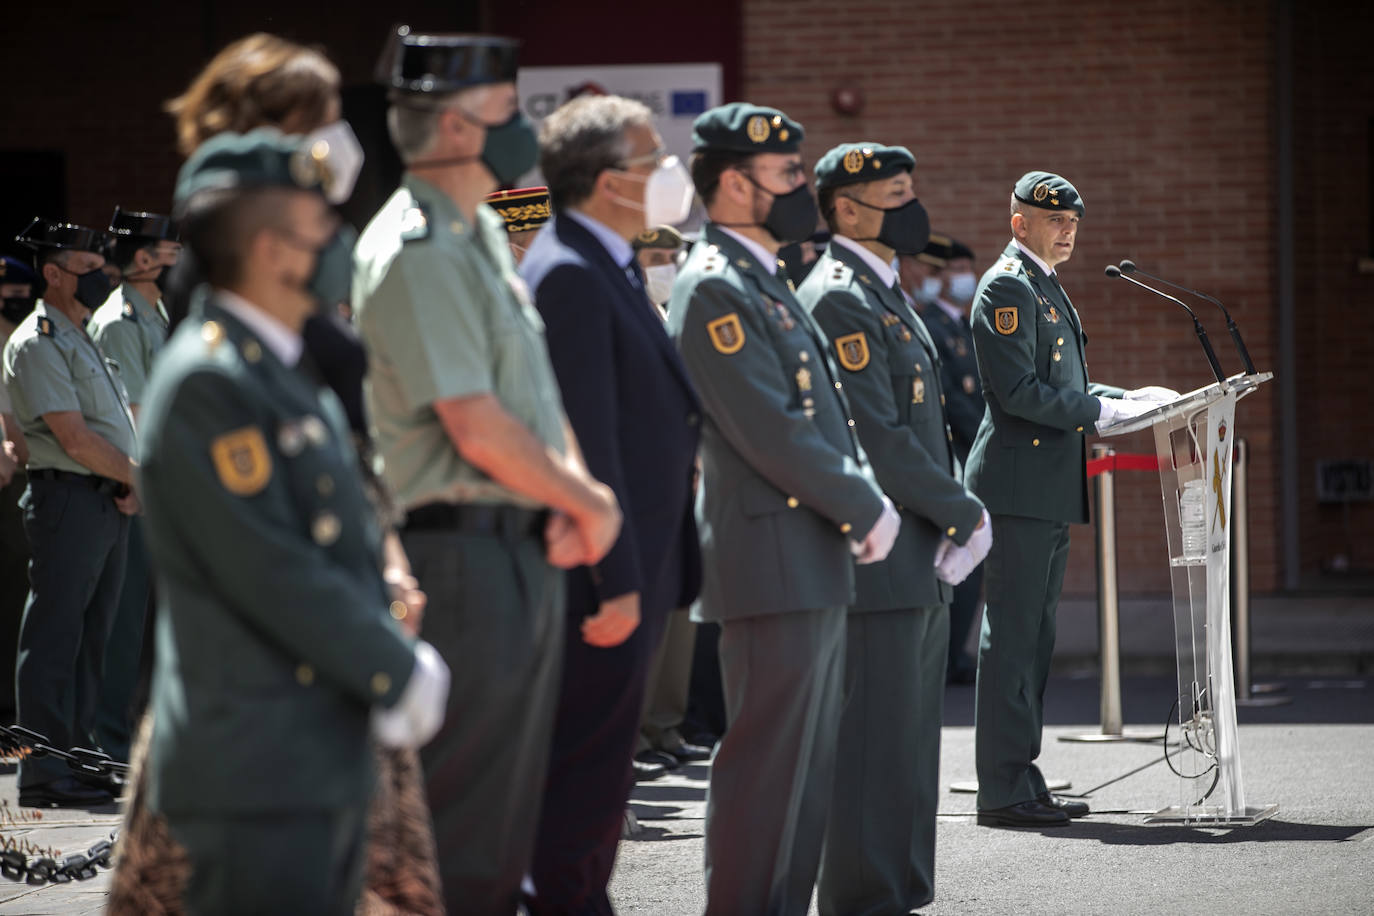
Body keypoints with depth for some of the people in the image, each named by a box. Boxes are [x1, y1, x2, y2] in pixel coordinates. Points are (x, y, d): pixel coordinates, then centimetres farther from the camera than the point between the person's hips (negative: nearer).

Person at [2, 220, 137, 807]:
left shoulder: (84, 340, 20)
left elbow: (118, 424, 19)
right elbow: (75, 439, -16)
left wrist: (132, 484, 0)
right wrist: (142, 478, -8)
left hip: (112, 502, 9)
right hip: (69, 499, -9)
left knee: (89, 638, 11)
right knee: (54, 640, -7)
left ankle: (74, 755, 17)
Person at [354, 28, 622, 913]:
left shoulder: (485, 233, 15)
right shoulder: (416, 251, -16)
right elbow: (477, 428, -20)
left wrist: (575, 493, -2)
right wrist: (589, 504, -9)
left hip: (527, 549, 10)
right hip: (466, 549, -10)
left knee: (512, 802, 15)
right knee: (467, 807, -6)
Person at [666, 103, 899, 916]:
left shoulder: (765, 282, 18)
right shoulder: (715, 289, -14)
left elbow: (825, 414, 21)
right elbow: (772, 432, -19)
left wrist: (866, 500, 5)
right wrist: (866, 512, -10)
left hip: (816, 561, 10)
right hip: (774, 565, -10)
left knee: (809, 766, 13)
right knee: (767, 762, -7)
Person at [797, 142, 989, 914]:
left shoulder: (885, 294, 18)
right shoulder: (839, 299, -14)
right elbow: (879, 440, -20)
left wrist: (958, 518, 7)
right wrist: (967, 517, -12)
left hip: (920, 567, 10)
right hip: (879, 562, -10)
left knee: (910, 746, 13)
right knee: (876, 748, -7)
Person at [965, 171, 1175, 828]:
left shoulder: (1045, 288, 21)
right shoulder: (1007, 287, -12)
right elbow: (1018, 391, -20)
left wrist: (1131, 397, 11)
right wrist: (1102, 411, -18)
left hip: (1049, 490, 11)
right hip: (1019, 484, -11)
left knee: (1034, 636, 12)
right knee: (1012, 634, -8)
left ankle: (1021, 784, 17)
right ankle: (1003, 792, -7)